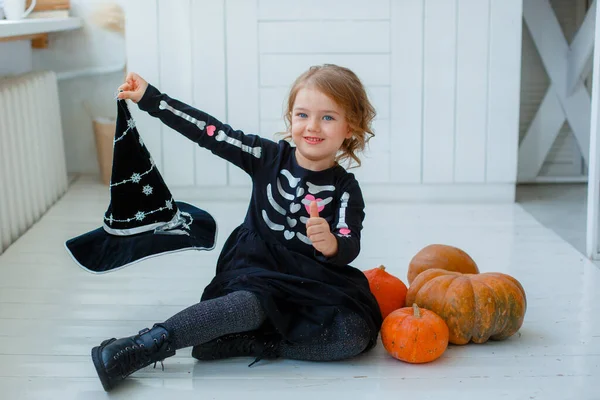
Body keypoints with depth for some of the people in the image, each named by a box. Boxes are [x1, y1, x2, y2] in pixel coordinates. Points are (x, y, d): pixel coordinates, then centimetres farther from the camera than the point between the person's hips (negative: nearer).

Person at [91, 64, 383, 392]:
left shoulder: (345, 189, -3)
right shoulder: (270, 157, 1)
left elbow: (349, 248, -16)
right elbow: (210, 132, 0)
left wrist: (331, 245, -42)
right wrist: (149, 97, 0)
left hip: (312, 287, 1)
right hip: (257, 272, -1)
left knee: (356, 333, -26)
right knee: (253, 305, -36)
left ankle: (240, 343, -26)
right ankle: (146, 345, -37)